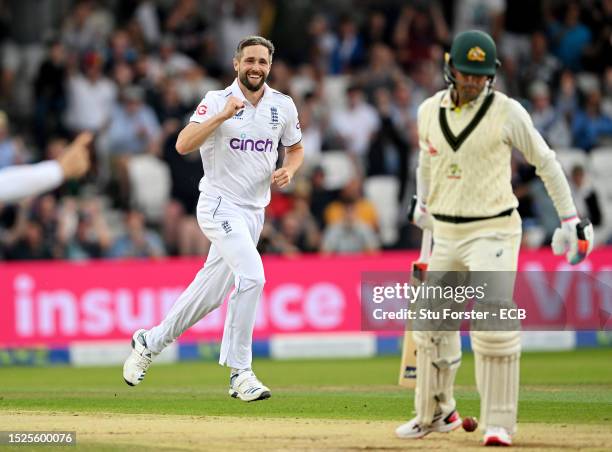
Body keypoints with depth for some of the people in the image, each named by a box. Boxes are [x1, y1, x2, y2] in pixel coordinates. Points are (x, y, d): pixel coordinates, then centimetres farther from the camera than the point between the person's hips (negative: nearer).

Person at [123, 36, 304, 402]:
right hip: (220, 204, -6)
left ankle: (150, 343, 31)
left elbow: (296, 148, 19)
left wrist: (289, 170, -3)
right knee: (252, 276, -23)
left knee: (212, 291, 11)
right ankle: (240, 372, -18)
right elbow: (183, 145, -21)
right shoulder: (217, 101, -9)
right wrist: (222, 116, -30)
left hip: (255, 211, 6)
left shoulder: (283, 106, 4)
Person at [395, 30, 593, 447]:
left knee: (494, 323, -16)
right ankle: (436, 413, 29)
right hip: (445, 233, 5)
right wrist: (422, 201, 37)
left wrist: (570, 218, -1)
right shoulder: (430, 111, 3)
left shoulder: (507, 112, -10)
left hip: (493, 230, -5)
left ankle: (499, 424, -10)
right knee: (433, 323, 11)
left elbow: (544, 161, -2)